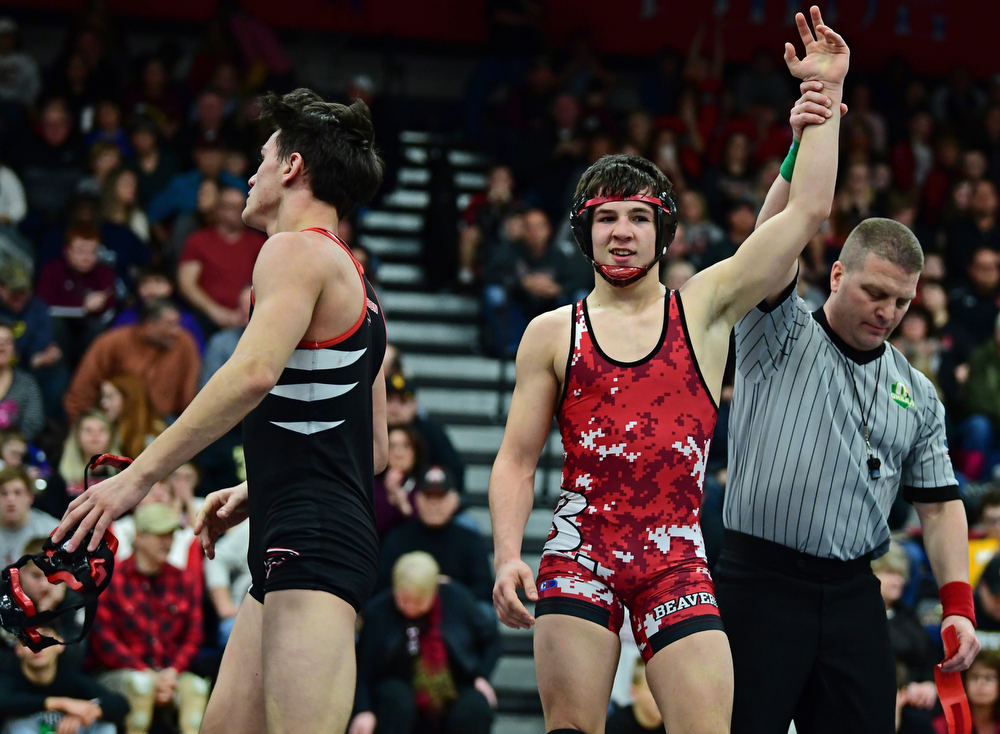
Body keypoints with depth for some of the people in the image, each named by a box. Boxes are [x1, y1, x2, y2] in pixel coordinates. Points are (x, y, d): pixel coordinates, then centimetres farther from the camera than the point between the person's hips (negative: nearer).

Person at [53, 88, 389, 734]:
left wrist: (139, 475, -21)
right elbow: (374, 451, 27)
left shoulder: (296, 250, -5)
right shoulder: (359, 290, 25)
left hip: (312, 541, -10)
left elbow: (253, 372, -22)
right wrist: (254, 493, 28)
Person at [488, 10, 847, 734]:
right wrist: (508, 557, -5)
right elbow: (516, 462, 10)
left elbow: (808, 211, 4)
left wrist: (825, 92, 4)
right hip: (580, 550, 0)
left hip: (678, 556, 0)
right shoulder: (552, 334, 11)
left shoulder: (704, 308, 10)